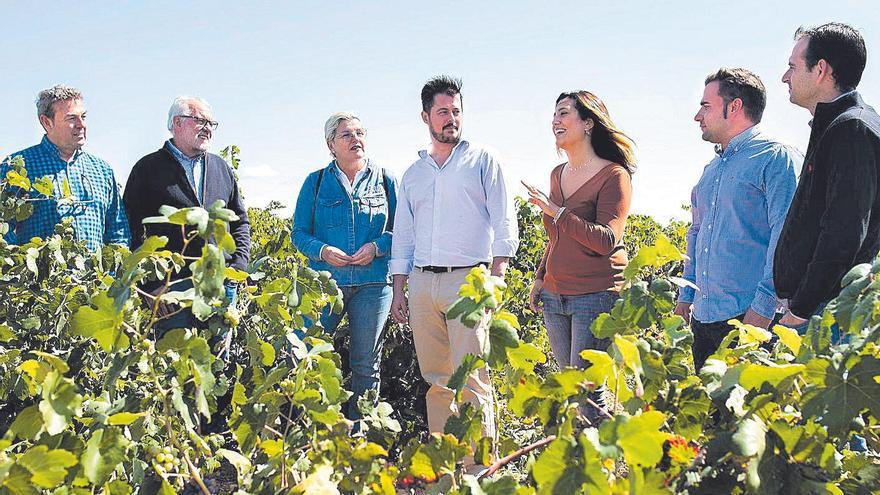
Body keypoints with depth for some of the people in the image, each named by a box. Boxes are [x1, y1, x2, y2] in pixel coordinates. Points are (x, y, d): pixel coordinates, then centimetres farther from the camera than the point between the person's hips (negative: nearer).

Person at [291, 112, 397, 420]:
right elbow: (299, 233, 6)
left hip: (373, 283, 0)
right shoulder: (316, 182, 7)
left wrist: (377, 247, -11)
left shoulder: (385, 180, 7)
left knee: (365, 365, 6)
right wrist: (323, 251, -13)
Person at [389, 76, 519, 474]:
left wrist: (496, 276, -11)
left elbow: (503, 224, 0)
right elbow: (403, 236, 21)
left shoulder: (482, 160, 6)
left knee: (471, 378, -10)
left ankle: (478, 465, -7)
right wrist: (398, 291, 13)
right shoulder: (412, 175, 19)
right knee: (435, 378, 7)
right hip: (422, 281, 5)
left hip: (467, 278, -5)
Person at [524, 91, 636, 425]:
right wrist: (540, 278, 21)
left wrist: (556, 211, -18)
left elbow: (606, 241, -18)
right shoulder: (558, 174, 14)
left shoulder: (613, 175, -9)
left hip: (595, 296, -7)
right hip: (554, 297, 7)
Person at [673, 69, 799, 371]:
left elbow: (785, 238, -16)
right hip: (703, 318, 8)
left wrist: (763, 307, -22)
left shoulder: (777, 158, -7)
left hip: (751, 317, -8)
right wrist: (685, 298, 21)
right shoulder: (712, 169, 21)